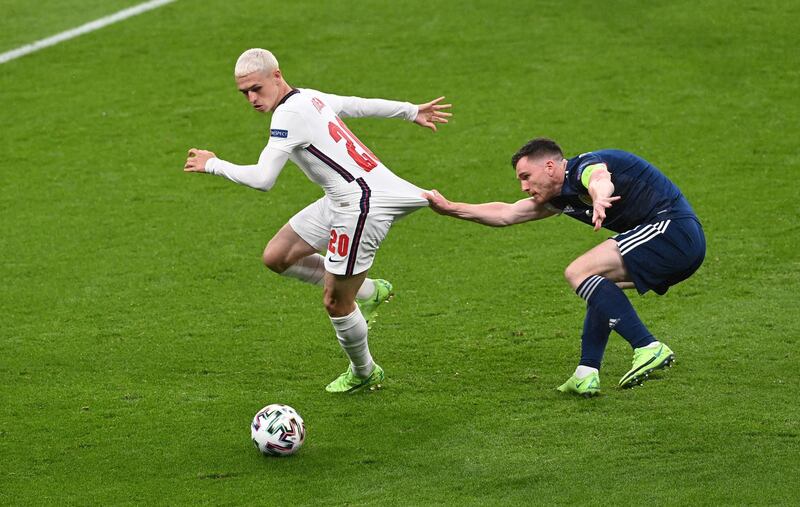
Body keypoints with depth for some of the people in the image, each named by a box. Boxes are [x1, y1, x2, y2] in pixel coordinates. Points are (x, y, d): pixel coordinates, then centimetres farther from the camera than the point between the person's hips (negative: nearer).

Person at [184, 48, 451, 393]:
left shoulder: (289, 113, -18)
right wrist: (411, 112, 40)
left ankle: (364, 373, 26)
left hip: (363, 204, -10)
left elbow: (262, 179, -23)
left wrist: (213, 165, -8)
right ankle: (366, 291, 25)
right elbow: (362, 105, 25)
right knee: (277, 257, 13)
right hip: (342, 200, 10)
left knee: (335, 303, 1)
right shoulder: (310, 98, 10)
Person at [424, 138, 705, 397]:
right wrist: (450, 208, 21)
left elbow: (601, 178, -37)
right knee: (599, 286, 26)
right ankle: (586, 375, 20)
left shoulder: (585, 166, -11)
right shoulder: (562, 196, 18)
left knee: (578, 273, -15)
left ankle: (648, 348, -25)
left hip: (672, 227, -11)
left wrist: (599, 197, -61)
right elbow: (505, 214, 25)